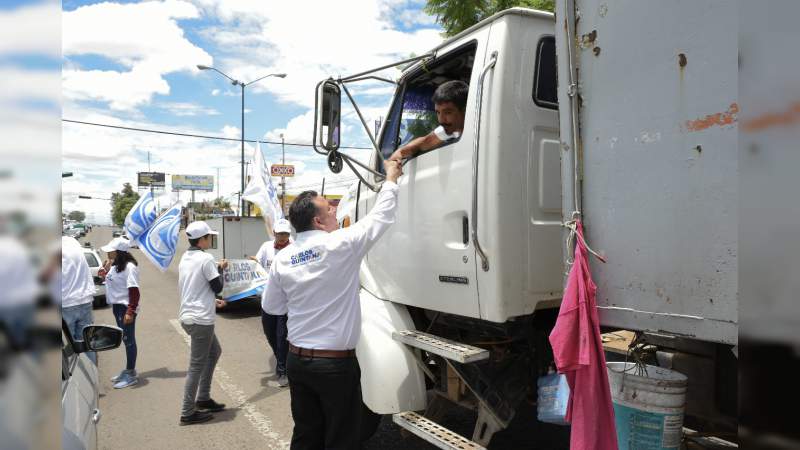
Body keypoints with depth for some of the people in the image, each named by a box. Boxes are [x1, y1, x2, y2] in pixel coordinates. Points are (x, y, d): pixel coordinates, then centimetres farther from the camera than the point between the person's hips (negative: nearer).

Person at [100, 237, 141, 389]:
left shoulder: (129, 266, -20)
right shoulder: (114, 265, 8)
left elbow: (134, 291, -23)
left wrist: (130, 312, -27)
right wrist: (106, 266, 8)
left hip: (126, 308, -9)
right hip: (117, 306, 9)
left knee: (128, 340, 0)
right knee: (124, 339, 18)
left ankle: (131, 375, 10)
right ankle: (128, 370, 30)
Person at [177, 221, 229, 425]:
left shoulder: (185, 258, 11)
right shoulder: (206, 259, -16)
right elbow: (218, 287, -11)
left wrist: (212, 302, 22)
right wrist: (221, 269, 4)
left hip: (188, 315, 9)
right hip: (201, 319, -9)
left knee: (214, 351, 22)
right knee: (197, 366, -1)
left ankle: (203, 398, 26)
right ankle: (188, 413, 7)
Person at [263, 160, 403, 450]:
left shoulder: (283, 258, -1)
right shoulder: (339, 244, -17)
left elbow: (272, 306, 10)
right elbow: (380, 217, -6)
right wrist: (391, 178, 8)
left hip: (297, 360, 6)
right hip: (336, 363, -6)